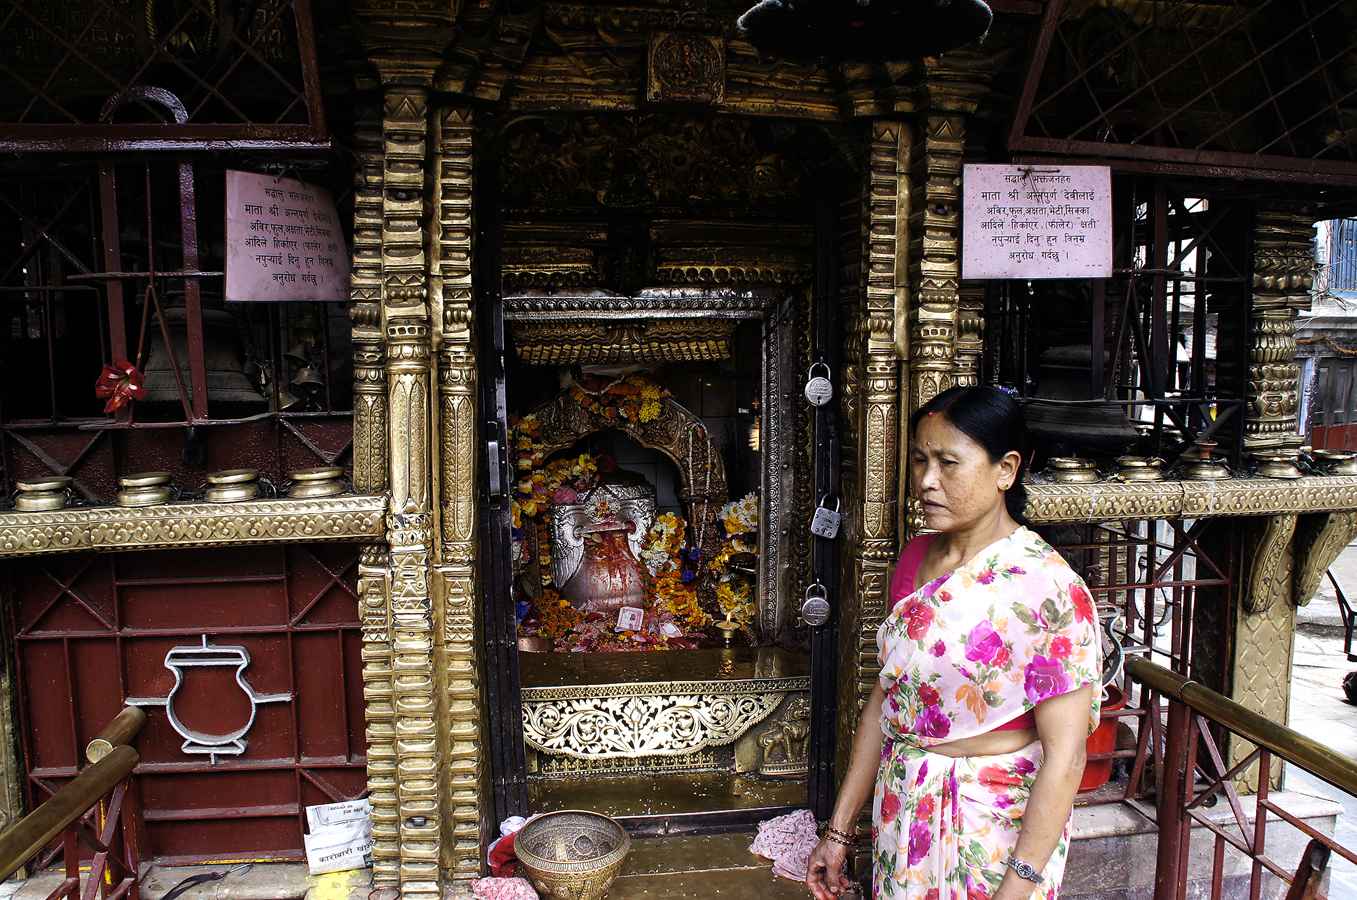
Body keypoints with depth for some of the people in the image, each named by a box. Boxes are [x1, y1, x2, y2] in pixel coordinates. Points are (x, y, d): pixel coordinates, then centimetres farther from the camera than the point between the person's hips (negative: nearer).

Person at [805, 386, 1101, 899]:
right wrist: (839, 829, 5)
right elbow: (883, 699, 3)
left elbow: (1065, 753, -20)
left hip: (993, 827, -5)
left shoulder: (1045, 585, -21)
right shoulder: (915, 559, -1)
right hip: (902, 814, 6)